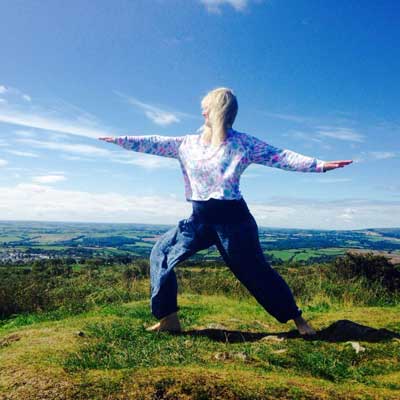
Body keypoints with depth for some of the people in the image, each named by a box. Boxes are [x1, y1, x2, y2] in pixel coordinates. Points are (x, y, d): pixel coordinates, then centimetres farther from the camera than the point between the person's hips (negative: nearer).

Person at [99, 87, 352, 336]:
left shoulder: (241, 143, -6)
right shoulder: (189, 143, 8)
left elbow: (279, 156, -11)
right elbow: (156, 144, 14)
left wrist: (320, 165, -20)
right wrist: (120, 139, 15)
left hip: (231, 217, -5)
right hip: (200, 217, 6)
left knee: (255, 271, 1)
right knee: (161, 254, 5)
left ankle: (298, 319, 21)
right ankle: (169, 319, 14)